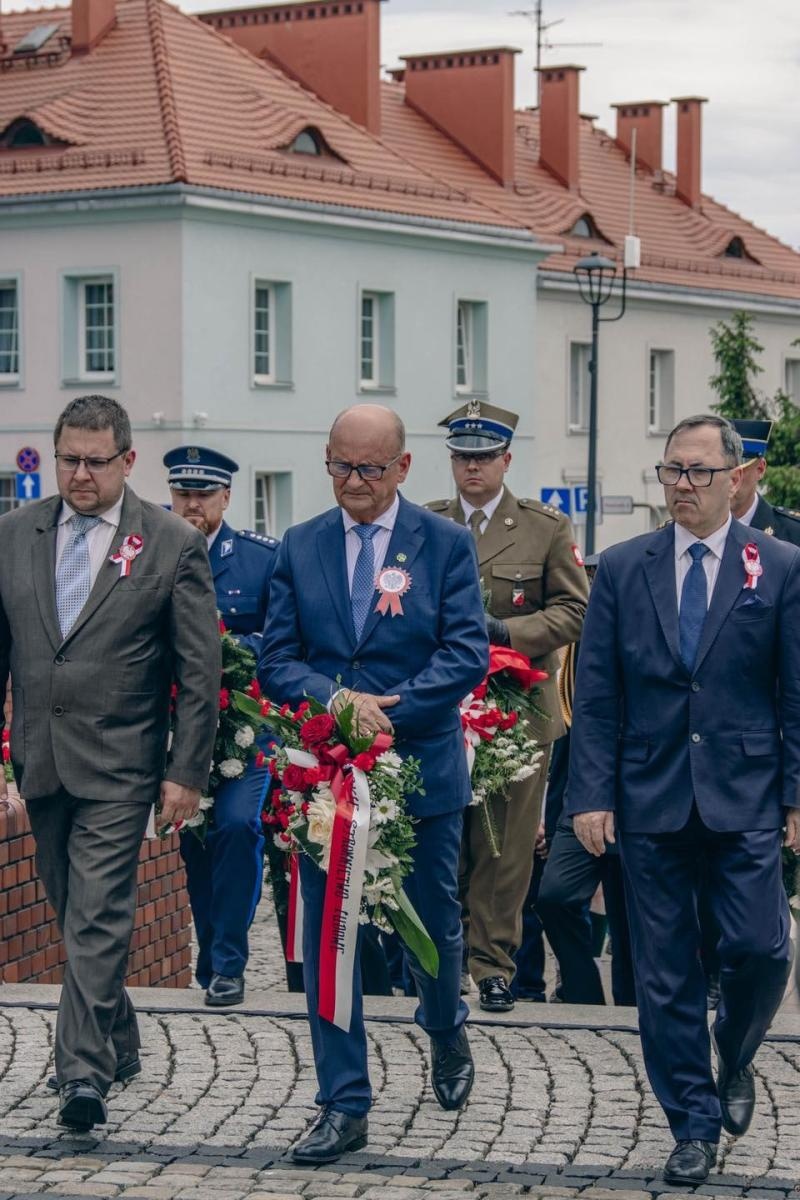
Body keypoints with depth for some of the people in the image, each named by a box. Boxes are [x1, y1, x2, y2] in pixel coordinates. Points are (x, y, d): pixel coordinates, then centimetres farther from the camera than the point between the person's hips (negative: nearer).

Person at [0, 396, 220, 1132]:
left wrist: (187, 772, -8)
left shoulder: (174, 545, -5)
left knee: (99, 917, -11)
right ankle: (118, 1043, 28)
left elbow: (200, 671, -4)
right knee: (74, 913, 14)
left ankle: (84, 1071, -11)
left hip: (119, 765, -5)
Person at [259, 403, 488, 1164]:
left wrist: (386, 710, -19)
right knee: (327, 936, 0)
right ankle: (343, 1106, 7)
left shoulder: (446, 544, -2)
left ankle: (446, 1035, 44)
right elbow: (277, 660, 1)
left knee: (434, 924, 14)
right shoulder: (299, 548, 5)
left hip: (422, 767, -1)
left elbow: (468, 653, -10)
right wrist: (337, 699, -18)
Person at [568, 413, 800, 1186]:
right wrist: (591, 794, -2)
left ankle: (735, 1060, 24)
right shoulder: (621, 569, 6)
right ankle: (694, 1126, 17)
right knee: (665, 975, 4)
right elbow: (596, 694, 4)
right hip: (650, 801, 2)